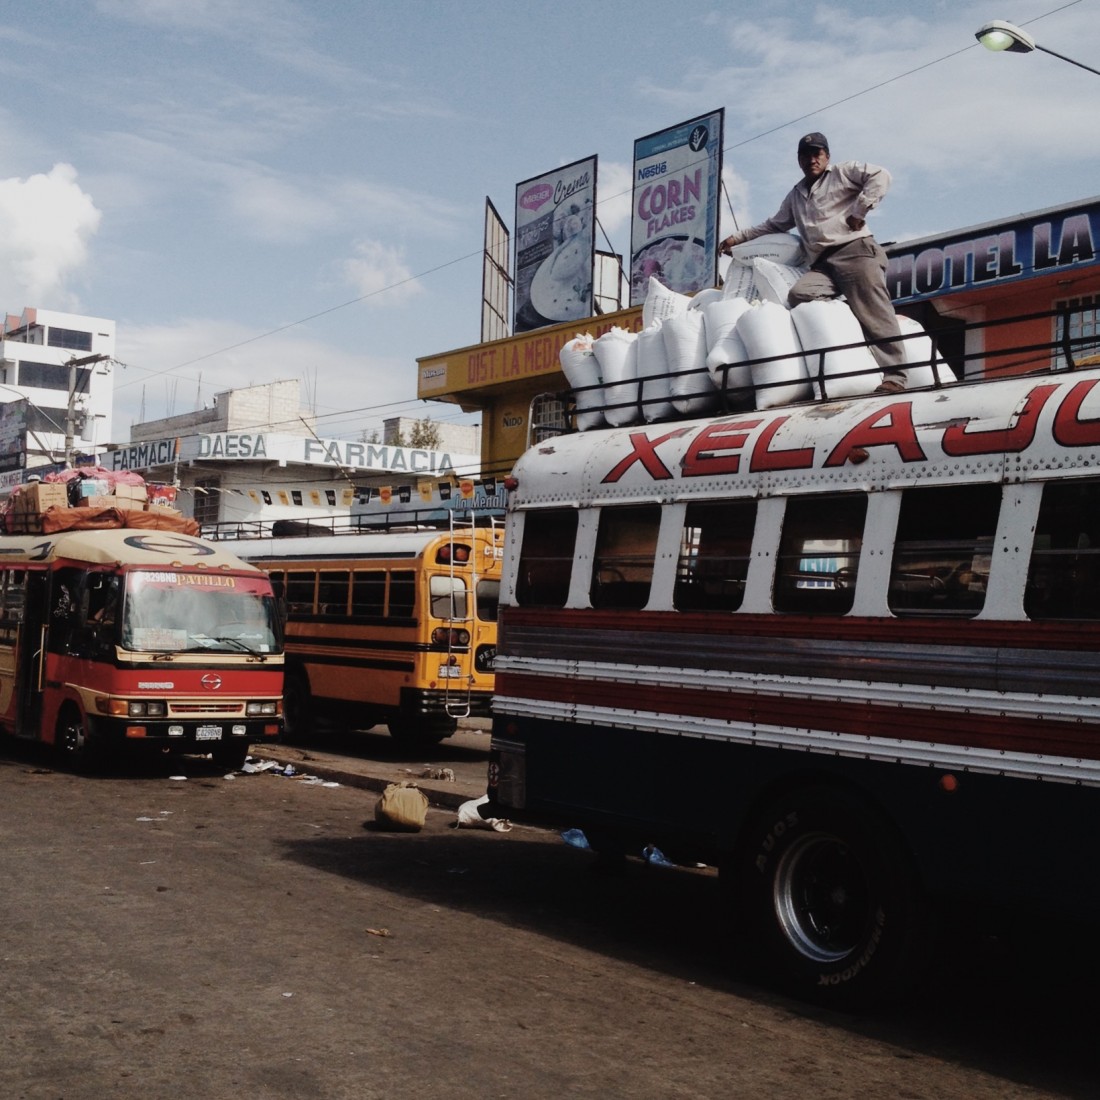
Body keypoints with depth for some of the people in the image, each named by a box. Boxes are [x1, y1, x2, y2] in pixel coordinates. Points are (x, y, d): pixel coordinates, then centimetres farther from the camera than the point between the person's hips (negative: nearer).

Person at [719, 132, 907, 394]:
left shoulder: (843, 172, 13)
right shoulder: (796, 196, 31)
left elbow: (880, 176, 0)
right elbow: (774, 225, 40)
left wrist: (859, 210, -8)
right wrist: (739, 238, 34)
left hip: (855, 250, -6)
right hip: (822, 265, 6)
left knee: (874, 313, -17)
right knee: (798, 295, -25)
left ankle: (893, 376, -24)